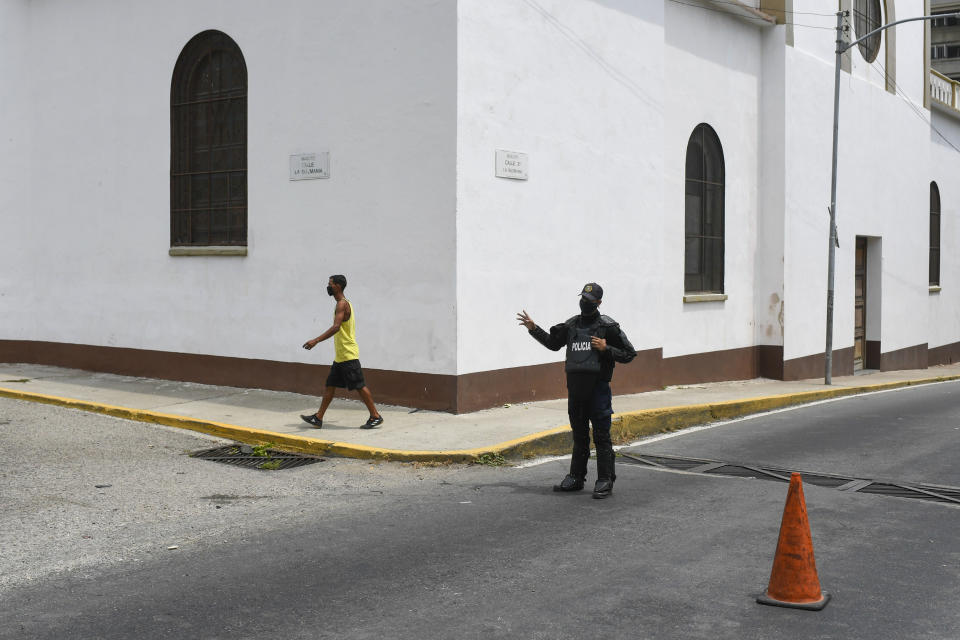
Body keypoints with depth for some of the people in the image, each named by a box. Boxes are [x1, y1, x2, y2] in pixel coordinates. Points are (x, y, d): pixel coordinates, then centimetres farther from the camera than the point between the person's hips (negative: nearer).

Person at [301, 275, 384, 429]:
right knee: (330, 385, 10)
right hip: (340, 356, 10)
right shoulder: (343, 304, 17)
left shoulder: (342, 304, -15)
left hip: (348, 355, -10)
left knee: (359, 386, -5)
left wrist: (316, 341, -33)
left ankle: (375, 417, 1)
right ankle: (318, 418, 13)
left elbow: (336, 327, -28)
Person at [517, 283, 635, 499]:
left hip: (598, 389, -5)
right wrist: (533, 328, 16)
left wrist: (606, 349, -14)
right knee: (579, 436, 14)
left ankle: (605, 481, 3)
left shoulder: (607, 326, -4)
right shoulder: (572, 325, 11)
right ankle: (576, 477, 23)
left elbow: (629, 353, -2)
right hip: (575, 389, 6)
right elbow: (553, 342, 26)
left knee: (601, 436, -3)